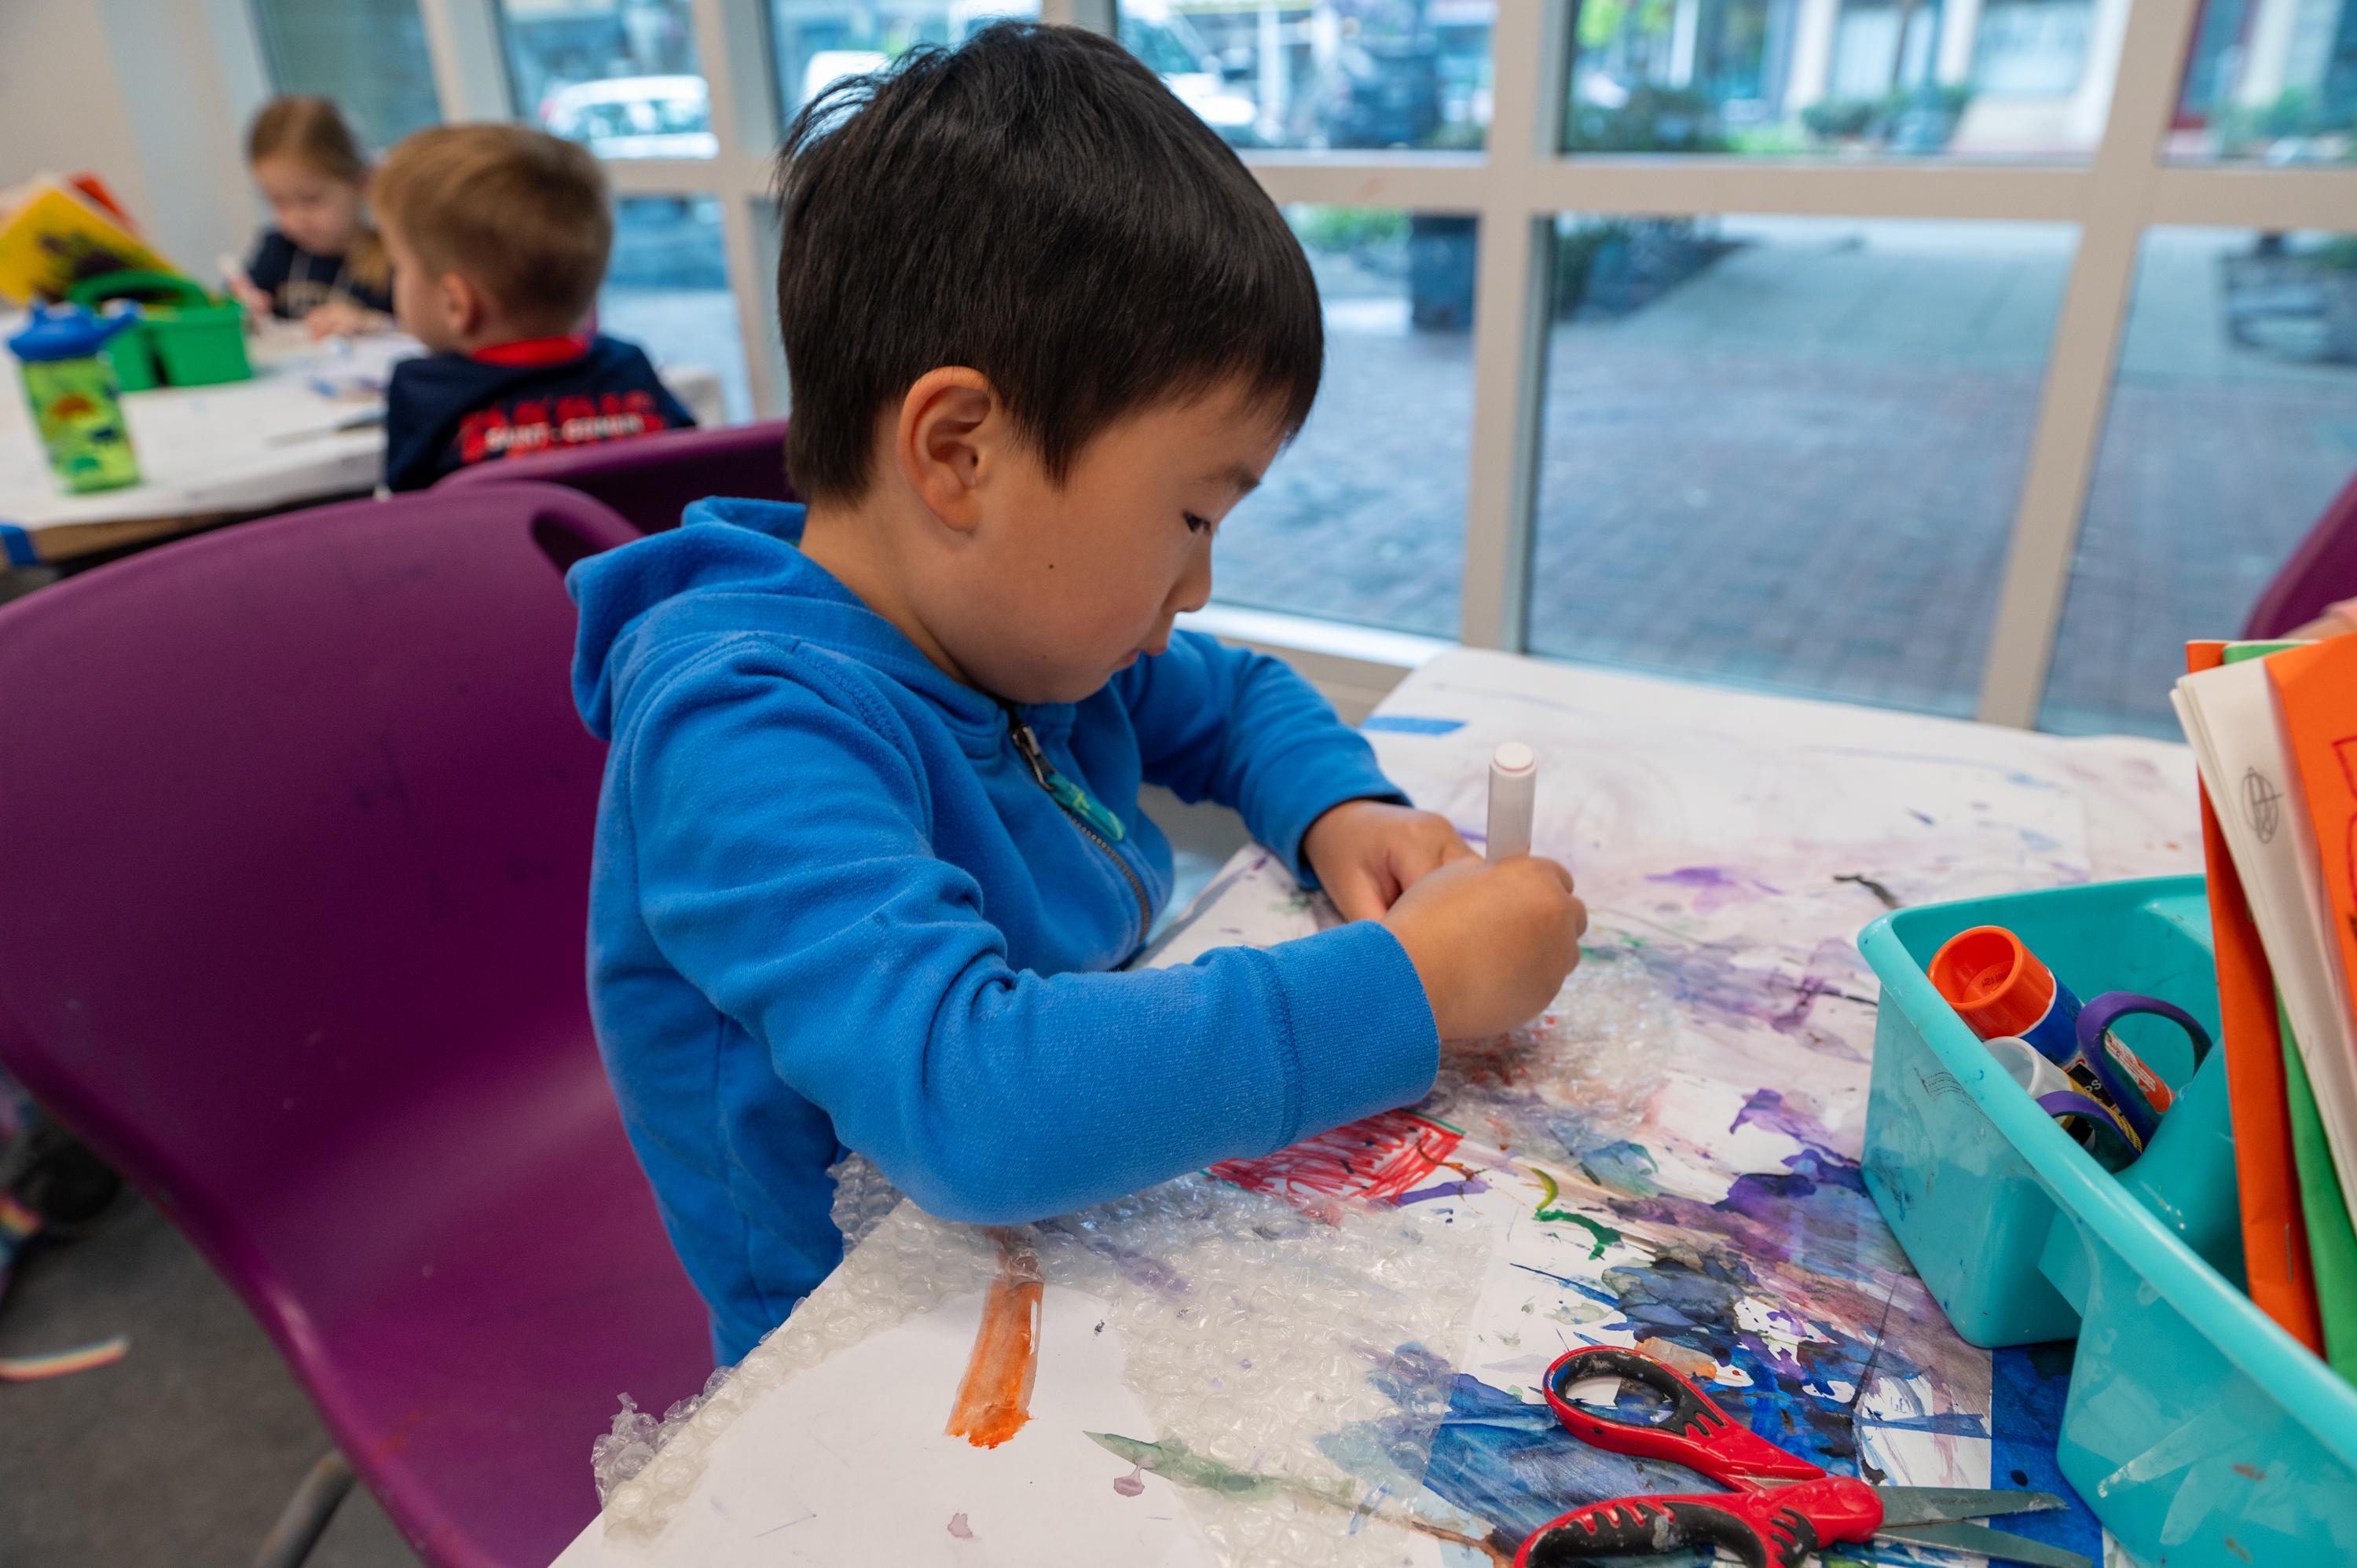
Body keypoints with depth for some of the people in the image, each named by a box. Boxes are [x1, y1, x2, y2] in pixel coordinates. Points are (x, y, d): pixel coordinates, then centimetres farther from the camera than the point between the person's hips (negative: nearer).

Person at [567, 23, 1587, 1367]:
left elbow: (1239, 699, 17)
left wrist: (1341, 812, -3)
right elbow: (967, 1098, -37)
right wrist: (1408, 986, -29)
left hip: (1103, 1251, 6)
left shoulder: (1029, 635, 0)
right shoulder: (744, 735, -24)